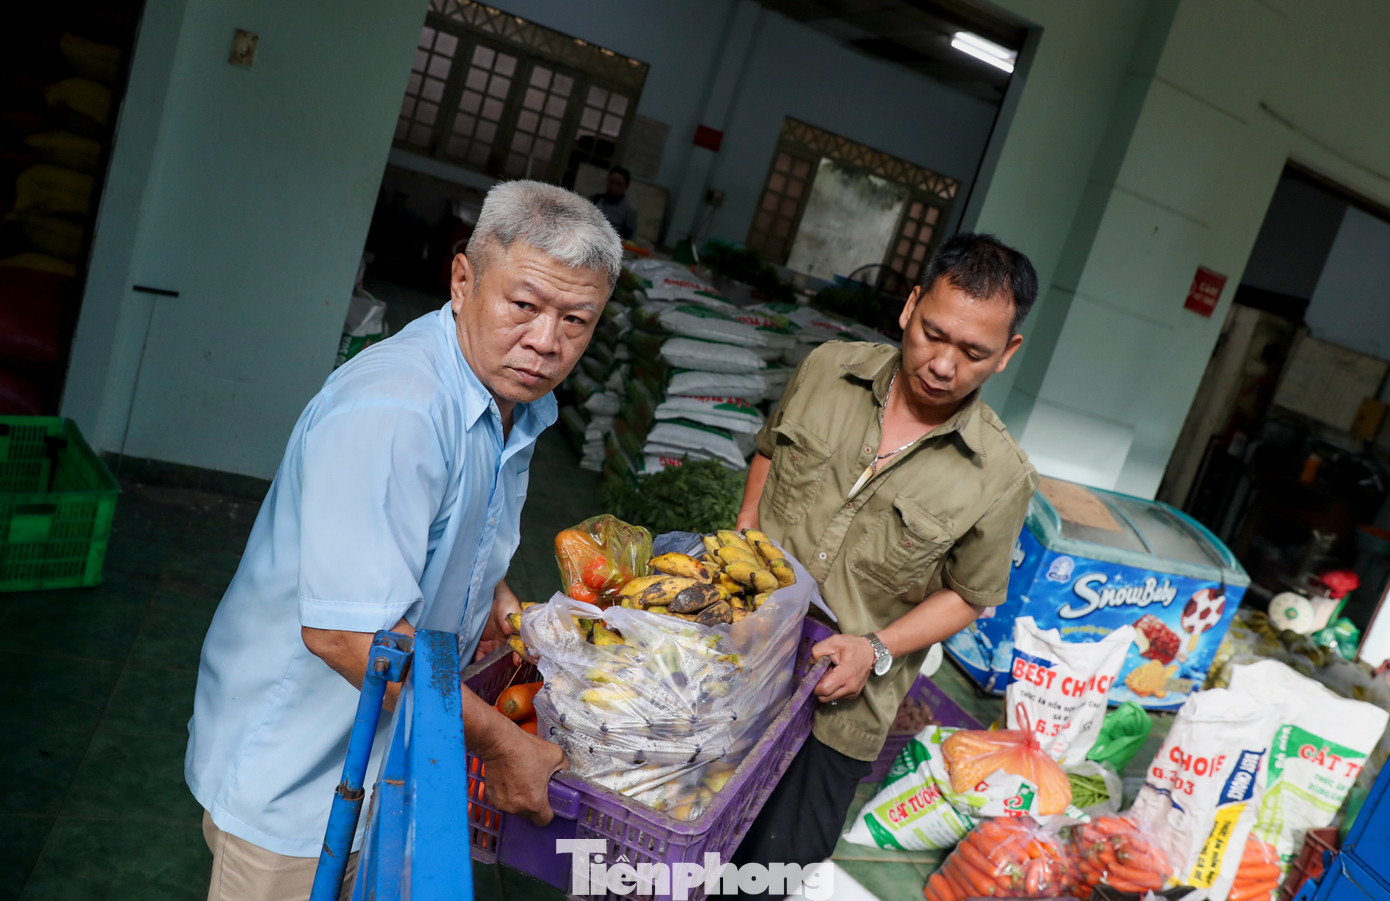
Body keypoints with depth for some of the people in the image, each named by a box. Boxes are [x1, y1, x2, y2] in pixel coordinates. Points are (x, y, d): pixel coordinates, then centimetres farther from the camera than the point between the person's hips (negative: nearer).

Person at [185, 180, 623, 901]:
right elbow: (346, 630, -35)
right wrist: (496, 742, -25)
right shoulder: (389, 413, -33)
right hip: (291, 772, -8)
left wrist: (492, 597, 6)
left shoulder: (515, 396, -1)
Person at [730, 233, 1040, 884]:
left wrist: (876, 650, -13)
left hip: (838, 706, -2)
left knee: (774, 862, 4)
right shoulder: (828, 370, -5)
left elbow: (967, 595, 0)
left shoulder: (1001, 480, -13)